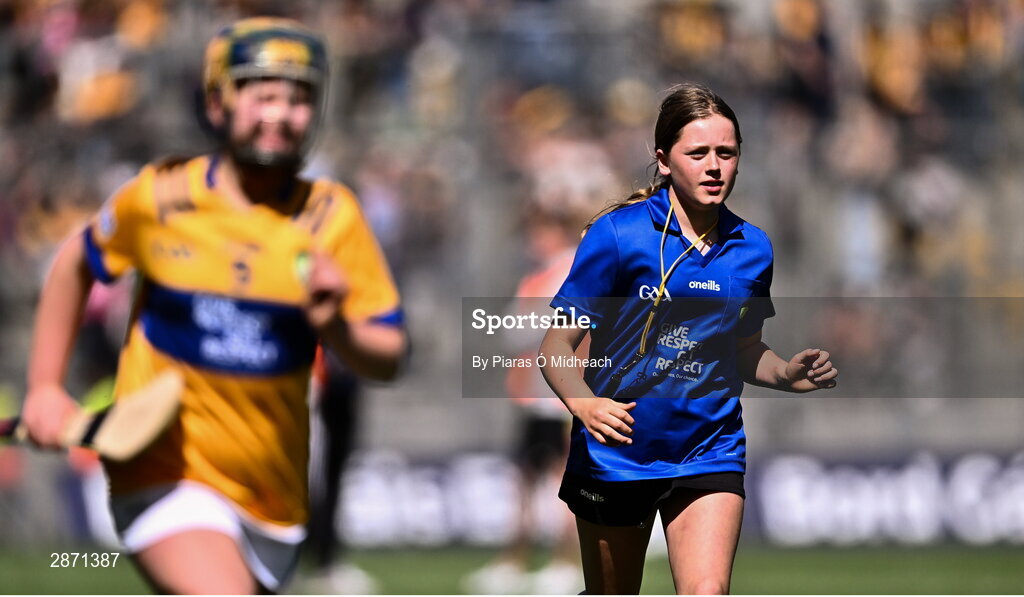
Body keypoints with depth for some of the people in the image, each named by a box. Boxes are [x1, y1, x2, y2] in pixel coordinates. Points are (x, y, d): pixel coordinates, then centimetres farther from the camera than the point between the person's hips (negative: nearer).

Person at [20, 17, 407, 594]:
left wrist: (335, 327, -24)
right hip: (166, 472, -3)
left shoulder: (332, 217, -1)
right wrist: (45, 387, 11)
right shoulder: (160, 197, -4)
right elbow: (75, 264, 16)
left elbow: (389, 356, -2)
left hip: (273, 492, 4)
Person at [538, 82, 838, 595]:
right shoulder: (618, 234, -10)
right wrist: (585, 404, -30)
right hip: (614, 455, -2)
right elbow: (556, 346, -10)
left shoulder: (751, 249, 3)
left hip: (709, 453, 2)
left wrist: (787, 374, -3)